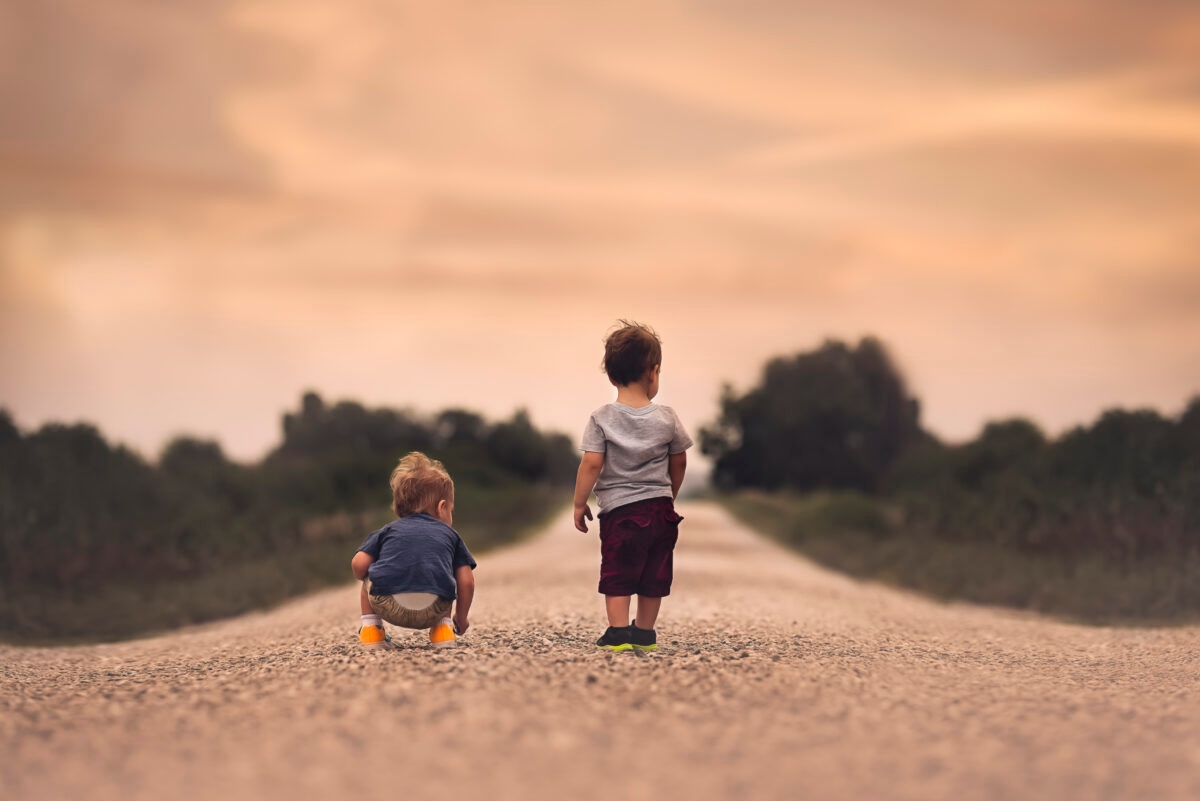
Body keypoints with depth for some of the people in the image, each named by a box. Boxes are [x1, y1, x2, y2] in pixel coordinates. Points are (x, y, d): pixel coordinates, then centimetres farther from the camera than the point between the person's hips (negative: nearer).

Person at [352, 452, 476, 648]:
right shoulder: (450, 535, 24)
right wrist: (461, 619, 33)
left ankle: (371, 628, 22)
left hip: (388, 607, 0)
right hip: (432, 612, 0)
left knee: (368, 579, 31)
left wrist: (365, 579, 36)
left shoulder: (388, 531, 24)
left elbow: (358, 564, 12)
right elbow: (466, 581, 18)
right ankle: (443, 626, 19)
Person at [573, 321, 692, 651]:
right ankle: (644, 632, 20)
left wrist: (580, 503, -2)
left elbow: (591, 464, -12)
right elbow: (679, 463, 10)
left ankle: (618, 633, -5)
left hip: (621, 511, -3)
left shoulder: (602, 419, -8)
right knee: (654, 575, 12)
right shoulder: (666, 418, 1)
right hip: (660, 509, 3)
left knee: (617, 574, 2)